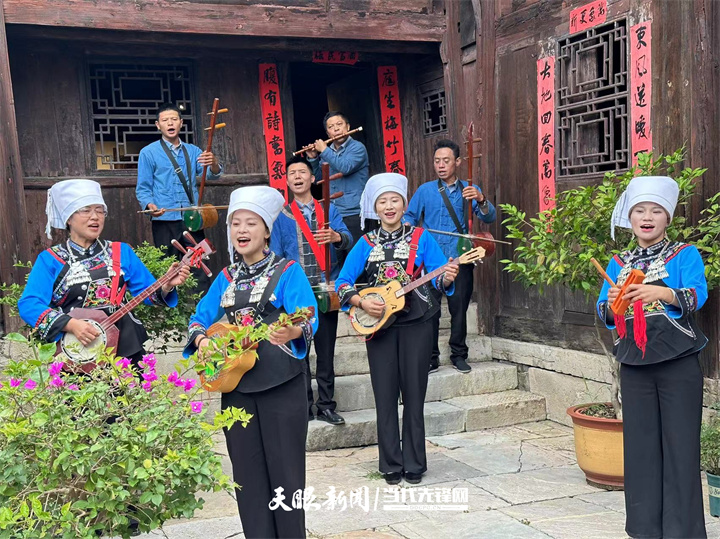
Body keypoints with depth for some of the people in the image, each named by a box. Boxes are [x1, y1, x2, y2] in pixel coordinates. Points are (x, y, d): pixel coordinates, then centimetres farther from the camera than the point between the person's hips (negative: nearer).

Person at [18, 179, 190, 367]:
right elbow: (28, 304, -7)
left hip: (125, 347, 2)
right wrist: (71, 324, -20)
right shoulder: (50, 259, 4)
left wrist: (166, 286, -11)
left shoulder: (121, 252, 12)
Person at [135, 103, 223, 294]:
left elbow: (212, 175, 0)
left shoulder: (193, 151, 13)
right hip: (165, 221, -2)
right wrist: (150, 205, -20)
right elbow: (143, 188, 1)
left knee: (199, 270, 2)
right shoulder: (148, 153, 4)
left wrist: (213, 163, -24)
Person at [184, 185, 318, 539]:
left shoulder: (288, 272, -4)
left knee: (285, 471, 2)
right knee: (247, 474, 11)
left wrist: (292, 331, -41)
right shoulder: (225, 278, 12)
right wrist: (202, 340, -9)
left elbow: (308, 318, -18)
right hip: (236, 387, 5)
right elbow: (199, 319, 13)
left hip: (282, 387, -5)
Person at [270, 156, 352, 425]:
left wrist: (336, 236, -28)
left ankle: (326, 405, 16)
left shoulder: (329, 210, 8)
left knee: (326, 352, 7)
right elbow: (276, 256, 4)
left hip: (326, 291, 1)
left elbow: (348, 239, -5)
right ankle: (303, 407, 14)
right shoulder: (281, 216, 6)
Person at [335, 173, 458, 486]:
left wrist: (447, 278, -26)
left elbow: (439, 278, -3)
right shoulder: (366, 244, 6)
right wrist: (363, 303, -14)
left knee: (414, 395, 3)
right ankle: (391, 466, 16)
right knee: (385, 396, 4)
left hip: (415, 324, -1)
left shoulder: (421, 238, 2)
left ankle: (414, 465, 15)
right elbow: (342, 283, 2)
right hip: (378, 325, 1)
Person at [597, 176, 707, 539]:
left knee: (680, 444, -2)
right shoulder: (619, 263, 12)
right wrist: (611, 304, -13)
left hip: (678, 364, -3)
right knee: (640, 444, 8)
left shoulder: (684, 255, 1)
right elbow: (604, 313, 10)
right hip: (634, 365, 4)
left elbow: (698, 295, -15)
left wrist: (661, 293, -33)